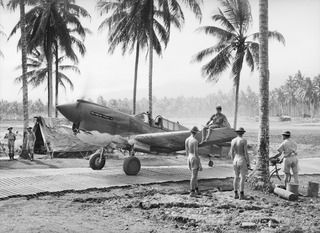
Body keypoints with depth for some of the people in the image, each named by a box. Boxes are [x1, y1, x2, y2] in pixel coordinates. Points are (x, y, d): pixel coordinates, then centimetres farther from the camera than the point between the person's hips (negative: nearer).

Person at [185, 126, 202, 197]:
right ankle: (192, 192, 7)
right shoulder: (195, 141, -22)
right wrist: (200, 164, -16)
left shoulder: (187, 140, 5)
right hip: (195, 159, -8)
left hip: (189, 159, 8)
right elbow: (196, 153, -22)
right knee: (194, 176, 1)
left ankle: (197, 190, 28)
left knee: (195, 175, 20)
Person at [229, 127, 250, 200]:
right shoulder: (244, 140, -13)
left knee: (236, 177, 12)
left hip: (235, 160, 5)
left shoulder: (233, 140, 3)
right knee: (242, 178, -1)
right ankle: (241, 195, -2)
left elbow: (231, 152, 8)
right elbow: (246, 153, -14)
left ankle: (236, 194, 13)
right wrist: (248, 163, -8)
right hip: (243, 160, -5)